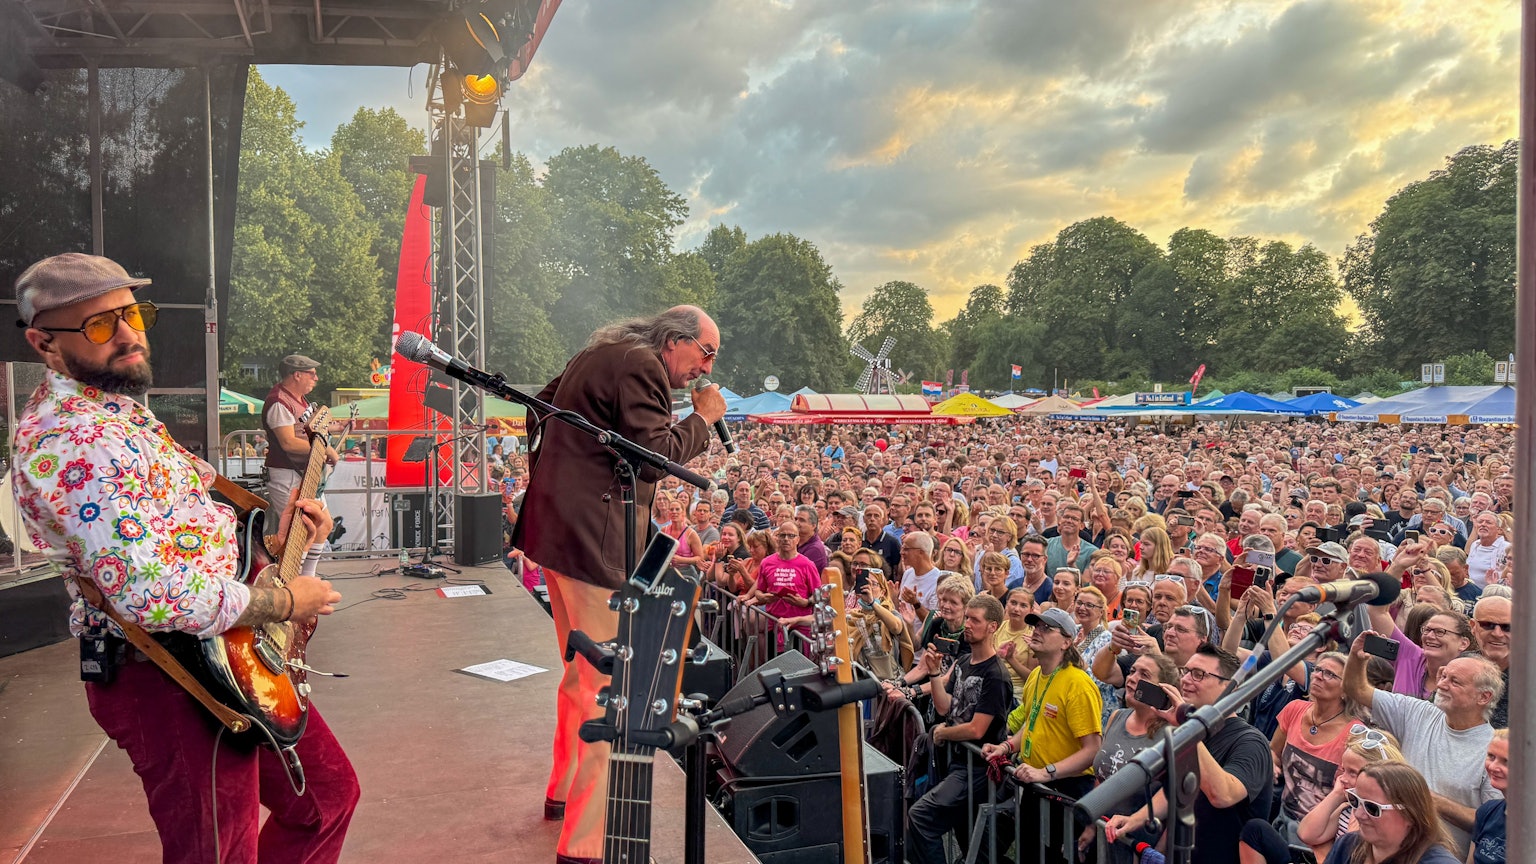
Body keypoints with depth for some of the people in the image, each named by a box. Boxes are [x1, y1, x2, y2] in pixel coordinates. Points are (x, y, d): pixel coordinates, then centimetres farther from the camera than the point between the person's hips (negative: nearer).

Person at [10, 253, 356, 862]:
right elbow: (153, 593, -31)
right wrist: (285, 602, -18)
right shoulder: (65, 440, -21)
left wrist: (270, 542, 5)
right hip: (167, 681, -10)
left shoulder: (122, 413, 12)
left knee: (328, 793, 19)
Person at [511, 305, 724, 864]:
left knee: (580, 670, 23)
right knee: (607, 685, -7)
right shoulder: (640, 367, -14)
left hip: (555, 524, 11)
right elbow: (653, 456, -20)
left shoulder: (599, 354, 17)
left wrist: (547, 476, 27)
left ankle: (564, 791, 39)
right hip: (593, 538, -11)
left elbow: (543, 405, 26)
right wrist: (701, 419, -7)